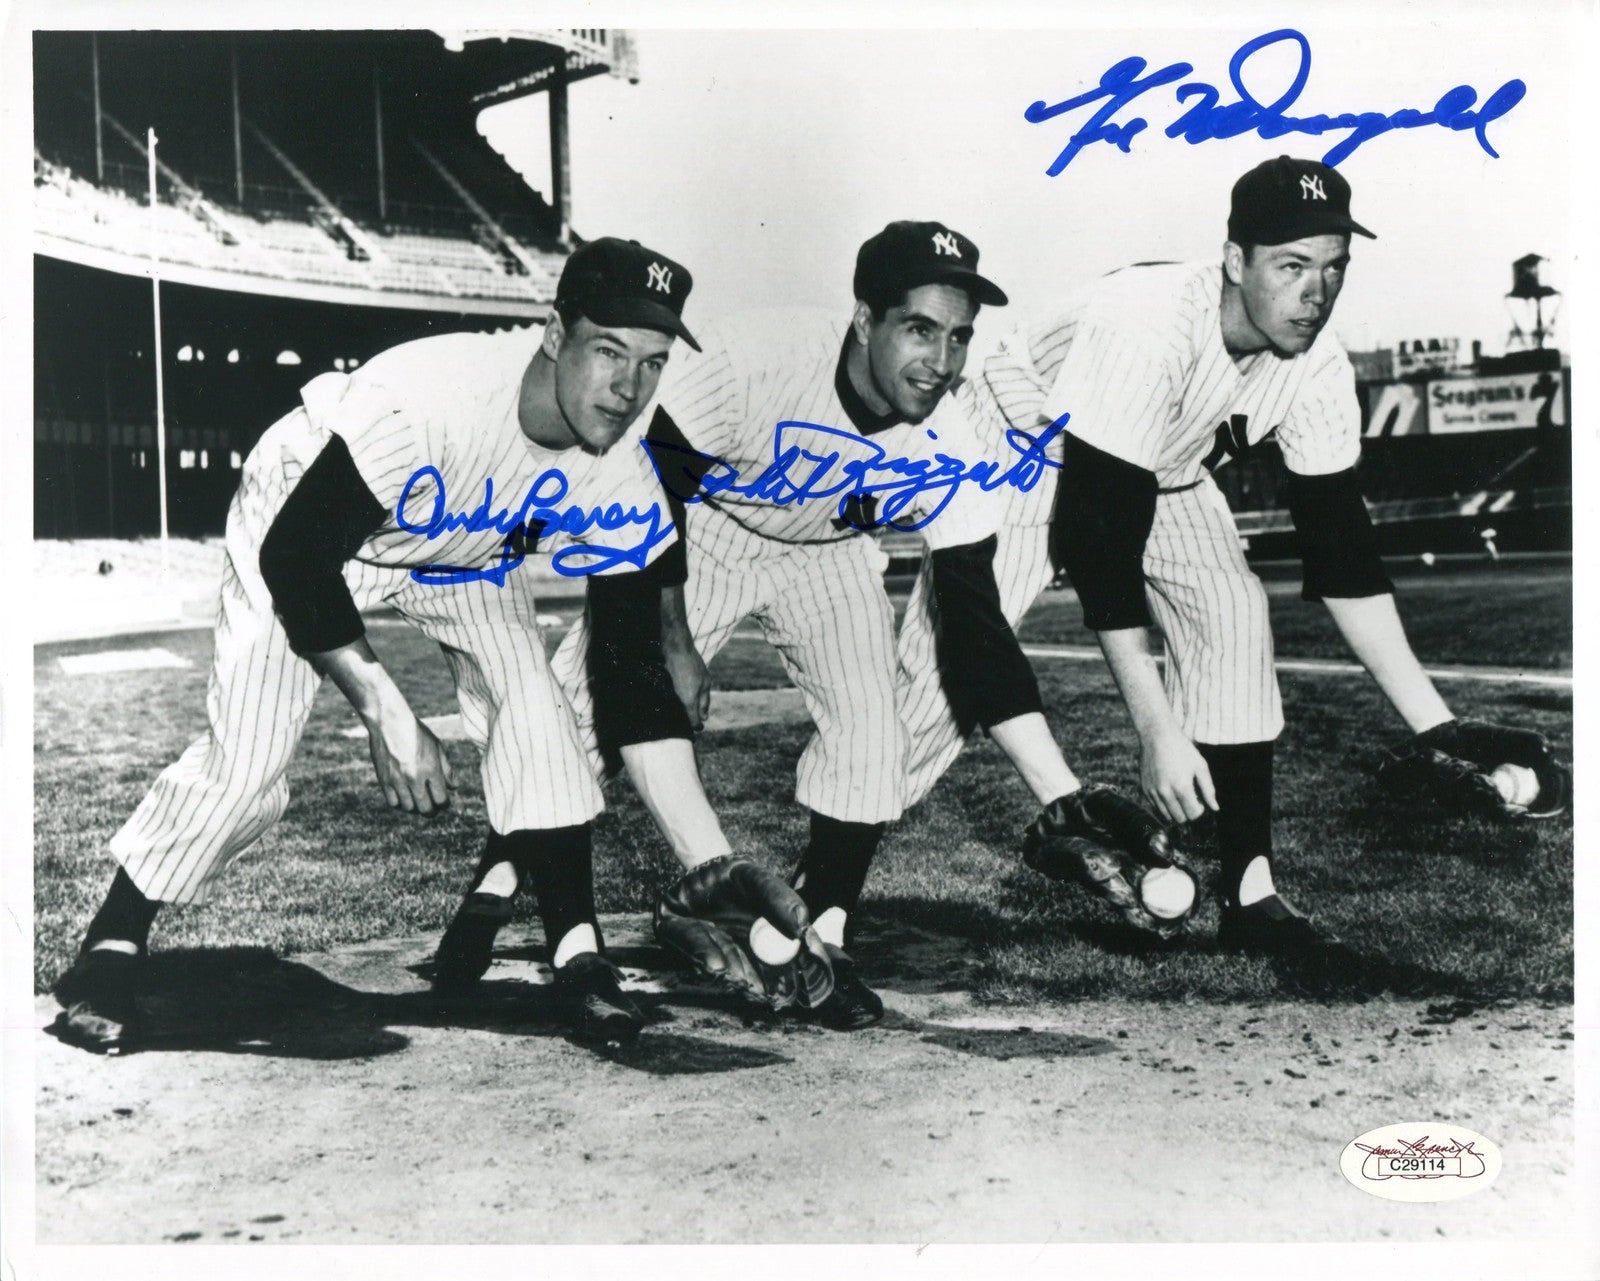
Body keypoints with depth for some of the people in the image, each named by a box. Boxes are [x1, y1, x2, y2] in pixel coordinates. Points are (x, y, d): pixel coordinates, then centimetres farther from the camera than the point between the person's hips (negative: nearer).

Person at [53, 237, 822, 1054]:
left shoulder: (620, 485, -24)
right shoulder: (422, 400, -41)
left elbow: (634, 680, -18)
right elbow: (296, 557, -32)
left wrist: (712, 867, -22)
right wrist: (386, 713, -37)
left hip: (463, 557, 4)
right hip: (298, 524, -4)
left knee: (535, 714, -16)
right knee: (245, 761, -15)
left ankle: (576, 951, -2)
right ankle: (111, 947, 8)